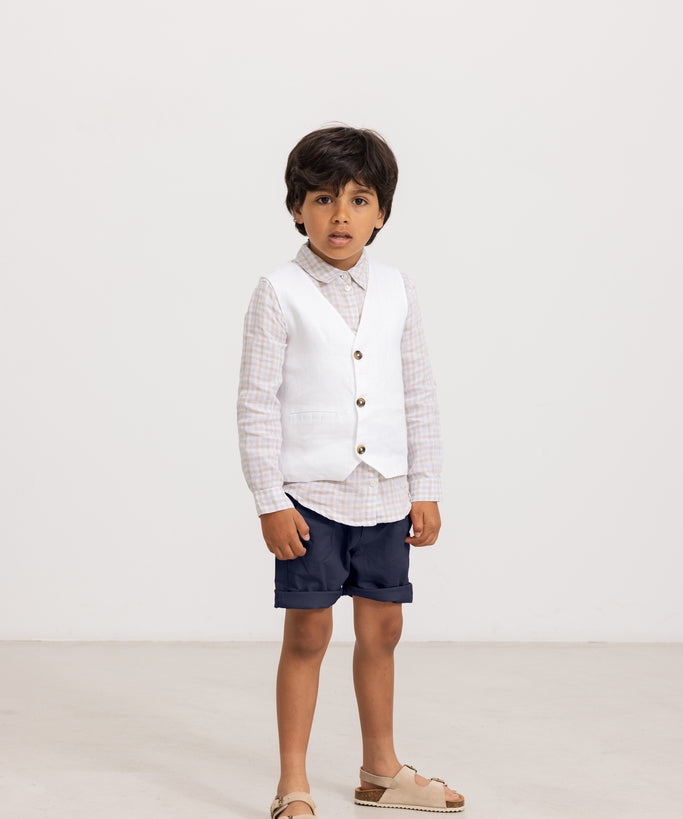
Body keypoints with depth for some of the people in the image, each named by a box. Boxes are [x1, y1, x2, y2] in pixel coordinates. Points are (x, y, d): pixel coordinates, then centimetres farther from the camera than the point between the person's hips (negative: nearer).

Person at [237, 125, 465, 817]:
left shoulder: (395, 292, 6)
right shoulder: (279, 294, -7)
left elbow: (420, 397, 11)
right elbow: (257, 403, -8)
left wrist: (426, 491, 8)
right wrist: (271, 501, -12)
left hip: (384, 494, 4)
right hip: (309, 494, -4)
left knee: (381, 628, 13)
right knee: (308, 632, 0)